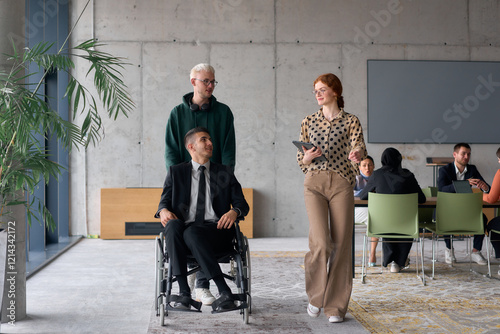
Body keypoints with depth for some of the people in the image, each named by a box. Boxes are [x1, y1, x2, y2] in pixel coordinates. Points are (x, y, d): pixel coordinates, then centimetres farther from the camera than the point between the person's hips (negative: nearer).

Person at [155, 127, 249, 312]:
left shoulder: (224, 173, 21)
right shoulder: (176, 172, 21)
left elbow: (241, 203, 13)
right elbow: (164, 201, 14)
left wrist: (234, 211, -11)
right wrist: (163, 211, -11)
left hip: (216, 229, -1)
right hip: (184, 230, 1)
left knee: (192, 233, -36)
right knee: (173, 225, -35)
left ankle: (224, 295, -36)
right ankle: (184, 291, -35)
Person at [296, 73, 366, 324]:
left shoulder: (350, 121, 6)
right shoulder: (308, 122, 13)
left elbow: (359, 147, -9)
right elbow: (300, 160, 14)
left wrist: (357, 154, -33)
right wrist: (308, 156, -9)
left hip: (341, 183, -1)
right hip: (314, 183, 1)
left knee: (341, 245, -2)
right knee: (320, 242, -12)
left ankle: (336, 306, 9)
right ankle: (316, 296, 12)